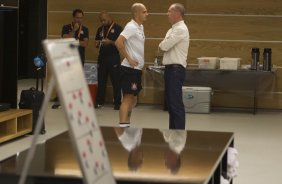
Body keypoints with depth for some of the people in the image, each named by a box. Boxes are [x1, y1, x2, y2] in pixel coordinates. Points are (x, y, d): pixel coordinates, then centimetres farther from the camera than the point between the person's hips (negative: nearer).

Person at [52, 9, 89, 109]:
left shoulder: (84, 29, 7)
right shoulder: (66, 28, 3)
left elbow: (85, 43, -4)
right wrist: (74, 30, -17)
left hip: (79, 58, 1)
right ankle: (58, 100, 1)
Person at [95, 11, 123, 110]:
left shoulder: (117, 28, -1)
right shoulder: (100, 29, 15)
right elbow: (96, 43, 21)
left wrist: (110, 42, -19)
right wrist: (98, 44, -2)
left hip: (114, 57, -5)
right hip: (102, 57, 5)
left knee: (116, 81, -3)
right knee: (101, 80, 5)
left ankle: (117, 102, 1)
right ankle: (99, 102, 10)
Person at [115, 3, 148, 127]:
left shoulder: (140, 27, 14)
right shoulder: (131, 27, -14)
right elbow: (118, 42, -26)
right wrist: (128, 59, -21)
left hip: (136, 69, 9)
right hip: (129, 69, -9)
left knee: (133, 99, 14)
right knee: (128, 98, -9)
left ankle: (126, 125, 22)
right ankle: (122, 126, -9)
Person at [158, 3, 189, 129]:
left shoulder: (181, 29, -14)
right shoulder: (173, 29, 18)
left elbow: (163, 46, -17)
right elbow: (164, 47, 15)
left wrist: (163, 45, 3)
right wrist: (164, 46, -5)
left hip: (176, 69, -10)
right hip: (170, 68, 10)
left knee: (176, 103, -10)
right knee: (171, 102, 13)